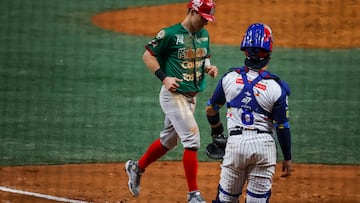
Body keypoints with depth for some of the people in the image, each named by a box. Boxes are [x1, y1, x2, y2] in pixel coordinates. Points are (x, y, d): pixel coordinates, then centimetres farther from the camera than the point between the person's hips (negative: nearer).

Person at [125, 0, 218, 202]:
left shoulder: (204, 34, 8)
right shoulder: (171, 34, -14)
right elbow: (148, 55, -8)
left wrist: (208, 67, -1)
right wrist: (164, 77, -18)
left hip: (192, 97, 8)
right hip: (173, 95, -8)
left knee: (169, 140, 20)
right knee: (192, 139, -15)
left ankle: (137, 167, 42)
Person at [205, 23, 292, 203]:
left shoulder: (230, 78, 0)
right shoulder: (276, 87, -8)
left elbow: (211, 109, 12)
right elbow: (282, 127, -5)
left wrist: (216, 130, 33)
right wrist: (287, 158, 7)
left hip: (235, 142, 2)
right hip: (263, 144, -2)